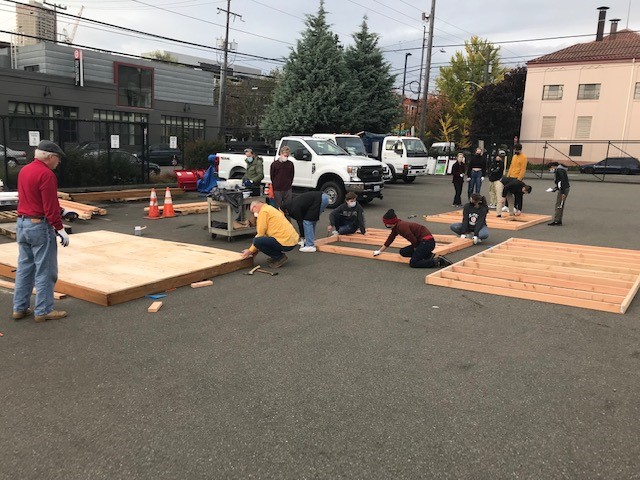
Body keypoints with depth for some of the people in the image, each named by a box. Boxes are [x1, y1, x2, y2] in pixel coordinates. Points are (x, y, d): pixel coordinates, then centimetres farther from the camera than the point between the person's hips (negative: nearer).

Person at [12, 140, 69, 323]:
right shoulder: (46, 174, -16)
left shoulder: (24, 171, 12)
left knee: (24, 268, 15)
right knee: (45, 271, -1)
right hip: (40, 226, -9)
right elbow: (50, 207, -19)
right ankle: (43, 311, 5)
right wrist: (60, 229, -14)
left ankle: (19, 308, 20)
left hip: (21, 224, 9)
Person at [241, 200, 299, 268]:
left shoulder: (263, 212, -7)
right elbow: (265, 233, 27)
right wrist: (256, 249, 25)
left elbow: (260, 234, -7)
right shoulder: (270, 209, 24)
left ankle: (280, 257, -5)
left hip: (286, 242, -10)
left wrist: (250, 250, 2)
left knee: (257, 241, -17)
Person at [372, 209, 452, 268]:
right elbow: (389, 240, 24)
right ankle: (429, 255, 7)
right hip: (421, 242, 10)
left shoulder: (401, 226, -19)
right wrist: (379, 251, 29)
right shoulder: (396, 228, 11)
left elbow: (413, 240, -19)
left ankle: (439, 261, -15)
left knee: (413, 263, -16)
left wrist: (415, 250, -1)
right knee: (403, 252, 12)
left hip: (427, 241, -10)